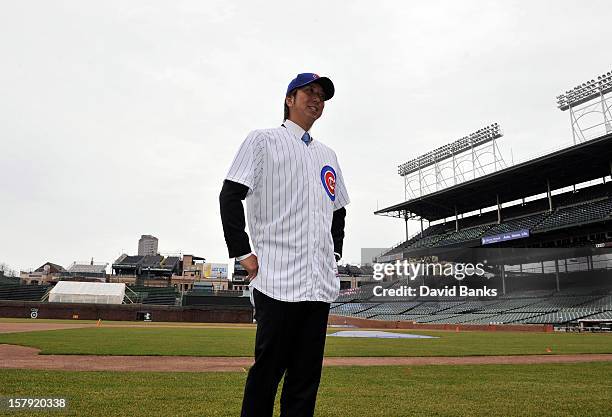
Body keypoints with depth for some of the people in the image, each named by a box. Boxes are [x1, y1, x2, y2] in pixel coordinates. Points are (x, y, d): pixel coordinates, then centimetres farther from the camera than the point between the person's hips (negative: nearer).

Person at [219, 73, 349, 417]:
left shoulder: (328, 155, 22)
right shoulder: (264, 141, 4)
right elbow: (230, 196, -4)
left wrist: (336, 254, 16)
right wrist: (244, 253, -9)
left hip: (321, 282, 6)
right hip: (278, 280, -5)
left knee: (307, 375, 9)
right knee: (267, 369, -1)